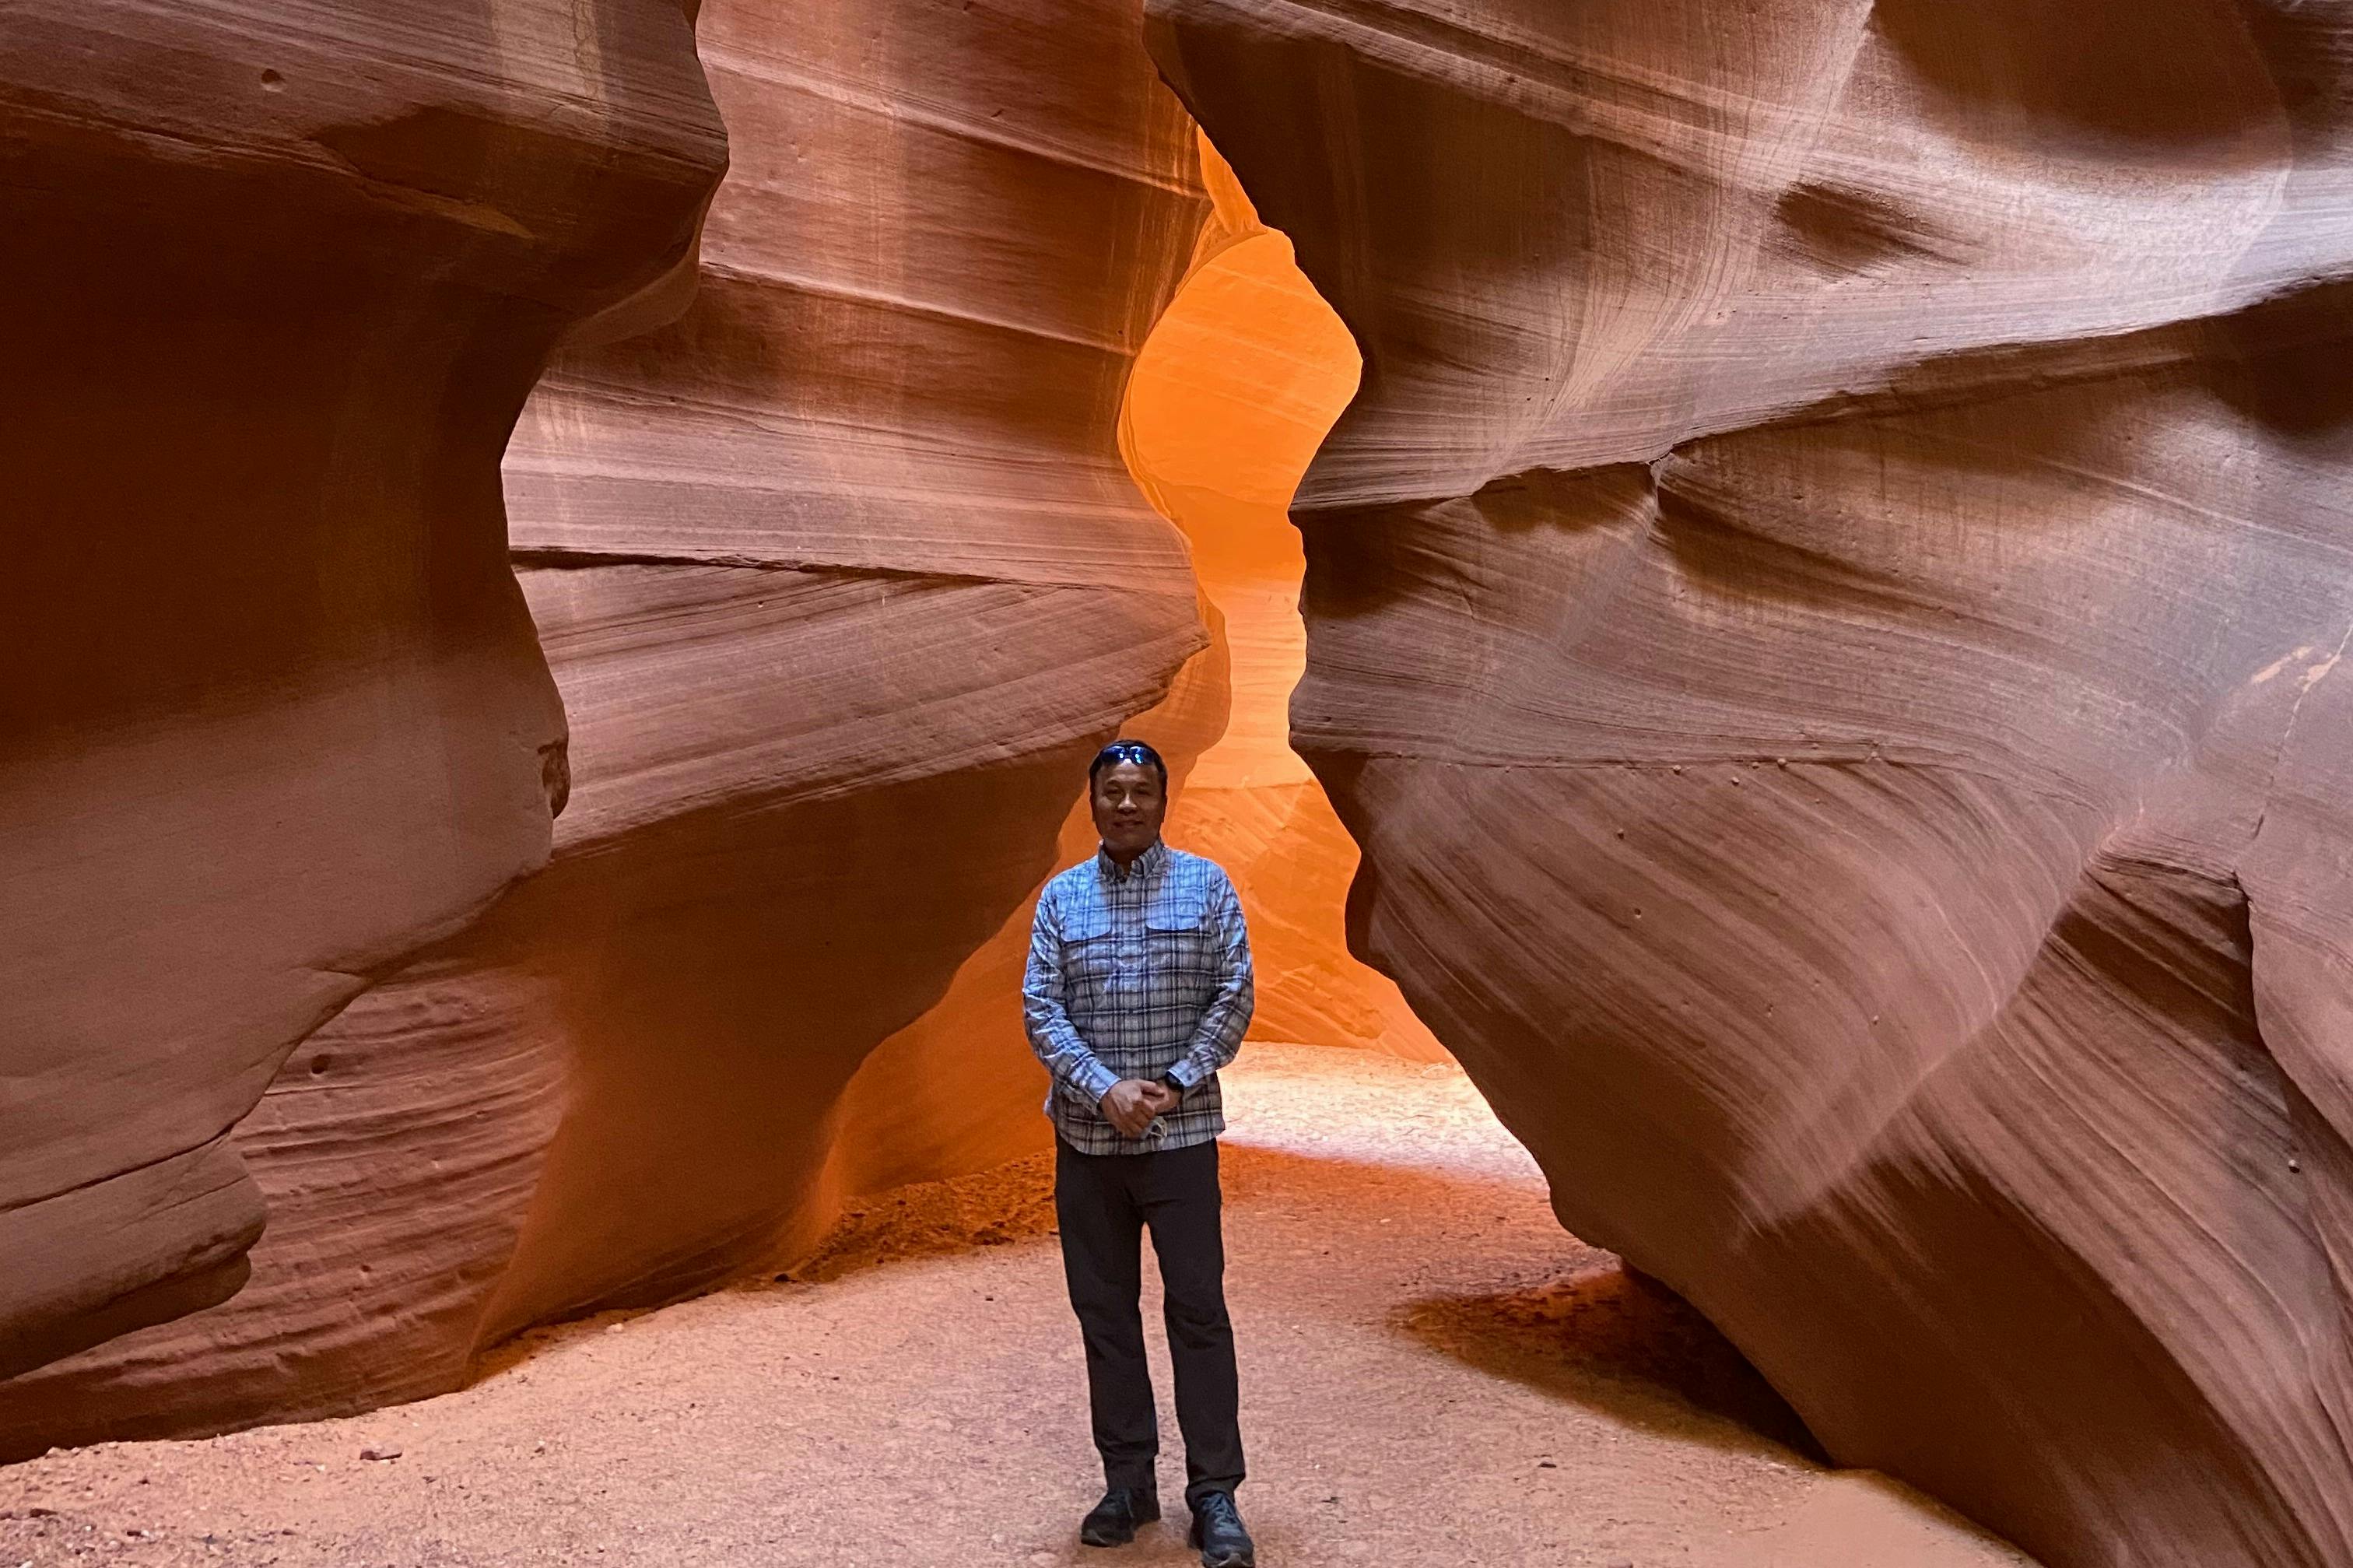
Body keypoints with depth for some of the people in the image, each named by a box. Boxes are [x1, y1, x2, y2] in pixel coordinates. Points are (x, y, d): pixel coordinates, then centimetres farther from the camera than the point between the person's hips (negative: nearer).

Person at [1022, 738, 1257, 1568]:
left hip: (1182, 1132, -2)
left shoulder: (1205, 884, 1)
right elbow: (1040, 1009, -1)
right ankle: (1128, 1482, 20)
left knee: (1198, 1308, -2)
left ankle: (1214, 1496, 5)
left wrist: (1174, 1084, -12)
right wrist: (1104, 1089, -14)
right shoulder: (1060, 897, 6)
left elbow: (1234, 996, -3)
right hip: (1086, 1135, 3)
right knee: (1103, 1310, 9)